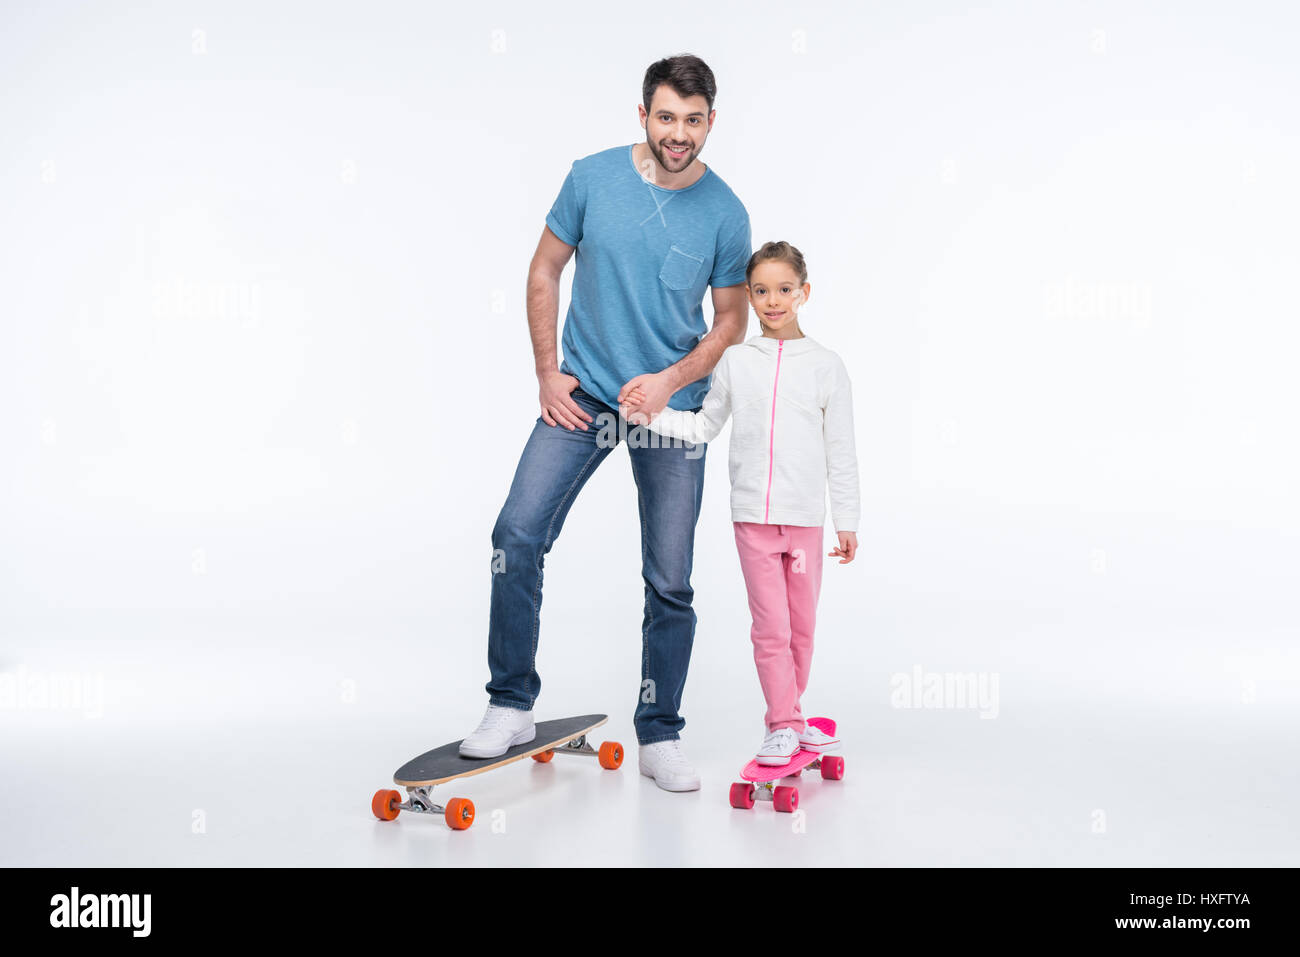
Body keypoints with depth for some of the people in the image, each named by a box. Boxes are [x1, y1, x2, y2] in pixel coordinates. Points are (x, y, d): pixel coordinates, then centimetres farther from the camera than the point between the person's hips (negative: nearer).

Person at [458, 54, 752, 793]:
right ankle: (512, 705, 4)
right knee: (518, 535, -13)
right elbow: (546, 271, 6)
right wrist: (547, 373, 0)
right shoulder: (593, 178, -3)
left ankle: (660, 738, 17)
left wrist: (670, 381, -11)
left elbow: (732, 321, 4)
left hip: (672, 407, 0)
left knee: (670, 581, 2)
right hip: (583, 393, 1)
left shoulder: (726, 214, -4)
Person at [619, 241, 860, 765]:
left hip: (806, 516, 1)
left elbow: (841, 451, 4)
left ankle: (786, 717, 26)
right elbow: (704, 426, 14)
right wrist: (651, 415, -1)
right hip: (753, 514, 0)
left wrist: (847, 521, 4)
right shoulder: (734, 360, 4)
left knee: (802, 626, 10)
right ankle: (783, 724, 10)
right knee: (771, 627, -2)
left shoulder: (826, 365, 3)